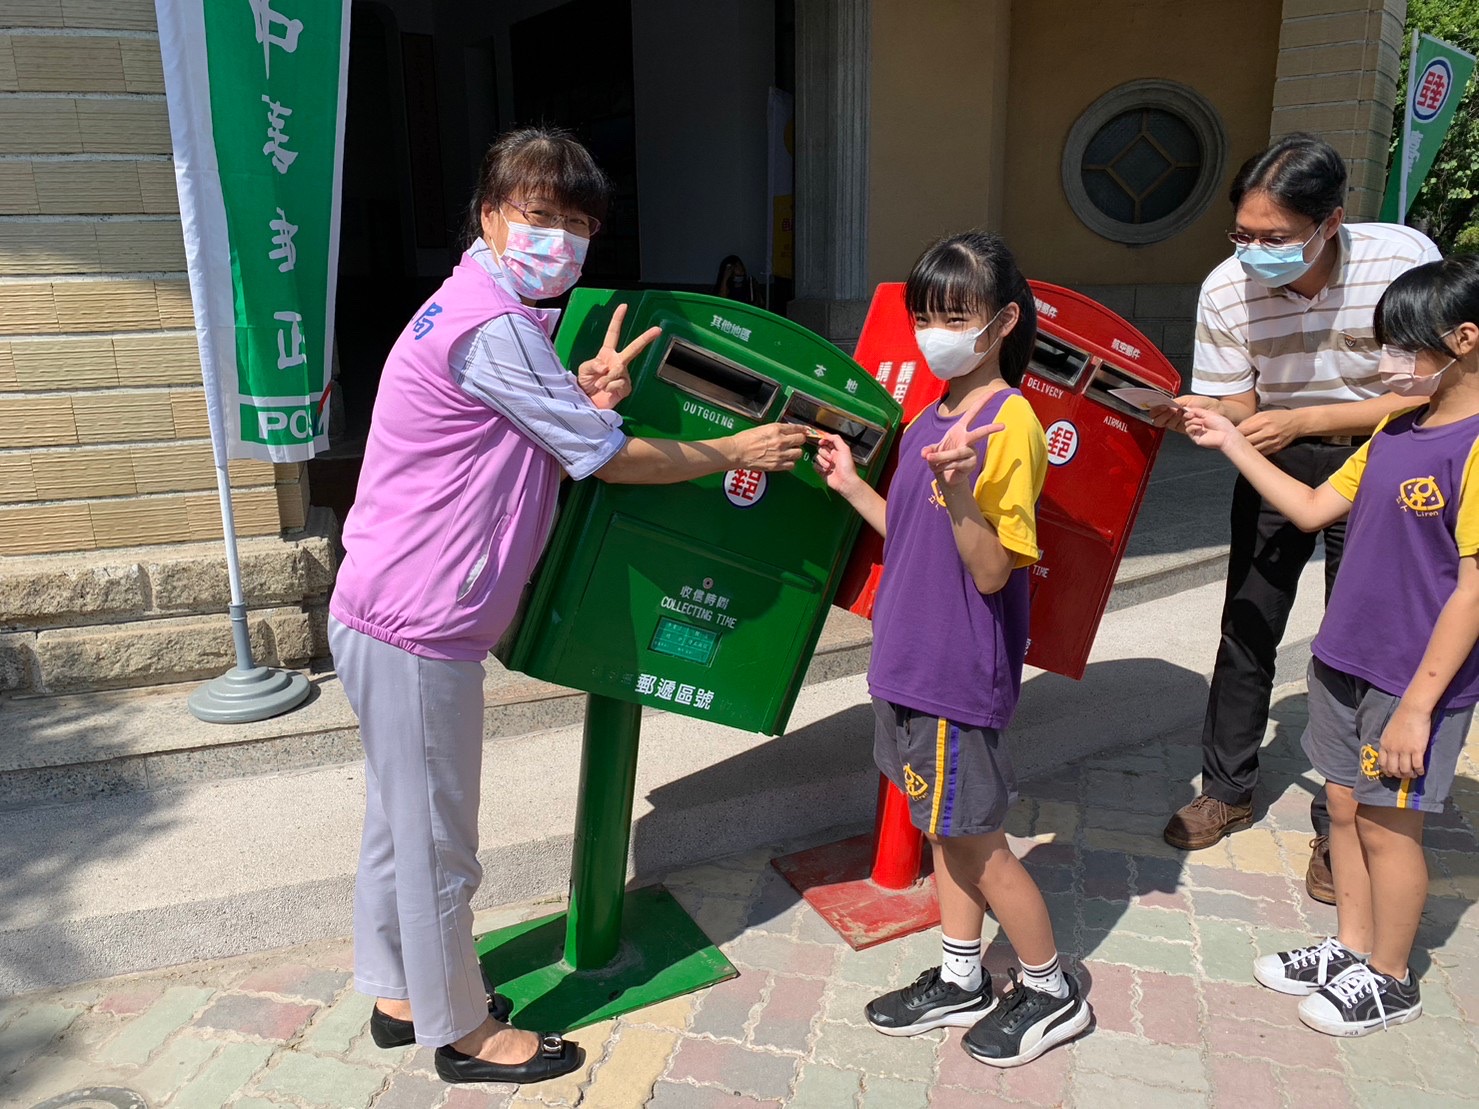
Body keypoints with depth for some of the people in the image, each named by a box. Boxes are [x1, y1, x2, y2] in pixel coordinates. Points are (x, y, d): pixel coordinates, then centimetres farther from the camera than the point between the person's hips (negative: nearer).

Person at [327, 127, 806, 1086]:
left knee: (402, 819, 22)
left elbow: (559, 452, 13)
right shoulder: (492, 327, -19)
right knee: (438, 839, 7)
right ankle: (463, 1030, 26)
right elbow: (612, 459, -15)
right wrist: (736, 451, -2)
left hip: (388, 612, 10)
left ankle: (400, 994, 40)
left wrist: (585, 401, -7)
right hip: (419, 627, -10)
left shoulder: (495, 316, 13)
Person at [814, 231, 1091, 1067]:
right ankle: (960, 981, 37)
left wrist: (957, 491, -36)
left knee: (975, 838, 6)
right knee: (946, 829, 19)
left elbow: (992, 570, -21)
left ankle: (1051, 992, 28)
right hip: (916, 659, 9)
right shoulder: (930, 421, 9)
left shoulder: (1010, 427, -18)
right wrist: (853, 486, 8)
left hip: (962, 671, -8)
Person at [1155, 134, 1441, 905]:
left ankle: (1337, 825, 17)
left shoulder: (1404, 261, -25)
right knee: (1246, 625, 7)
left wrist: (1301, 420, -31)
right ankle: (1228, 789, 25)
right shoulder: (1226, 291, -18)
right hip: (1277, 460, 3)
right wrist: (1192, 415, -32)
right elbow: (1238, 405, -9)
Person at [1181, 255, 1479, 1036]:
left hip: (1416, 680, -7)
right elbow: (1313, 509, 11)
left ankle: (1390, 980, 28)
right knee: (1345, 804, 17)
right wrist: (1232, 443, 7)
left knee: (1388, 824, 7)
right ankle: (1351, 949, 36)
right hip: (1345, 660, 7)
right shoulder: (1396, 432, 6)